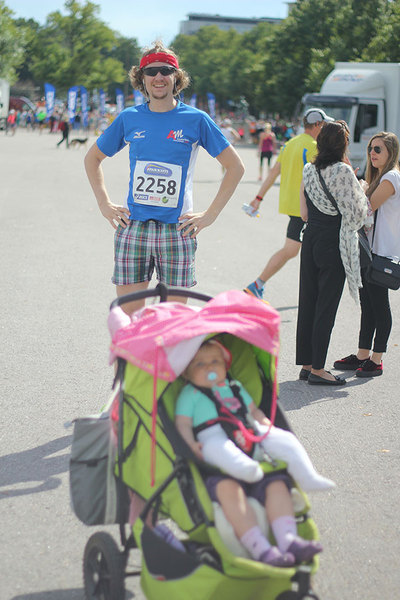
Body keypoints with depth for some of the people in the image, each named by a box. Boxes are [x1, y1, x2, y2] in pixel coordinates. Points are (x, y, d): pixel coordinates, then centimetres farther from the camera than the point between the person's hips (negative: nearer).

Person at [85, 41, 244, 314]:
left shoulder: (196, 120, 0)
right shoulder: (129, 118, 6)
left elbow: (235, 167, 5)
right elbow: (93, 158, 20)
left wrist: (210, 215, -1)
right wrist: (105, 204, 9)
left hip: (177, 230, -1)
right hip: (133, 229, 2)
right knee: (128, 315, 2)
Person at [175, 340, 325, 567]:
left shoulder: (234, 388, 31)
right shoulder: (189, 395, 17)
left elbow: (254, 410, 35)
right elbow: (183, 423, 7)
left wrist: (265, 424, 13)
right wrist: (192, 445, -13)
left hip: (254, 452, 6)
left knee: (277, 484, -22)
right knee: (229, 489, -36)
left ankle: (289, 540, -32)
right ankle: (259, 548, -46)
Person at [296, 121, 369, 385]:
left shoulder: (308, 170, 6)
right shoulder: (343, 171, -14)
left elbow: (304, 214, 10)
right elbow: (355, 212, -12)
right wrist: (360, 190, 5)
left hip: (311, 238, 7)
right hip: (334, 243, -7)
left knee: (308, 303, 11)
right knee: (327, 306, -1)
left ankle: (306, 364, 19)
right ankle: (317, 370, 3)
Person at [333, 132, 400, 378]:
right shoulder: (379, 177, 19)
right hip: (368, 250, 10)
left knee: (379, 304, -4)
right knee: (367, 304, 13)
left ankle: (376, 360, 3)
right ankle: (362, 354, 20)